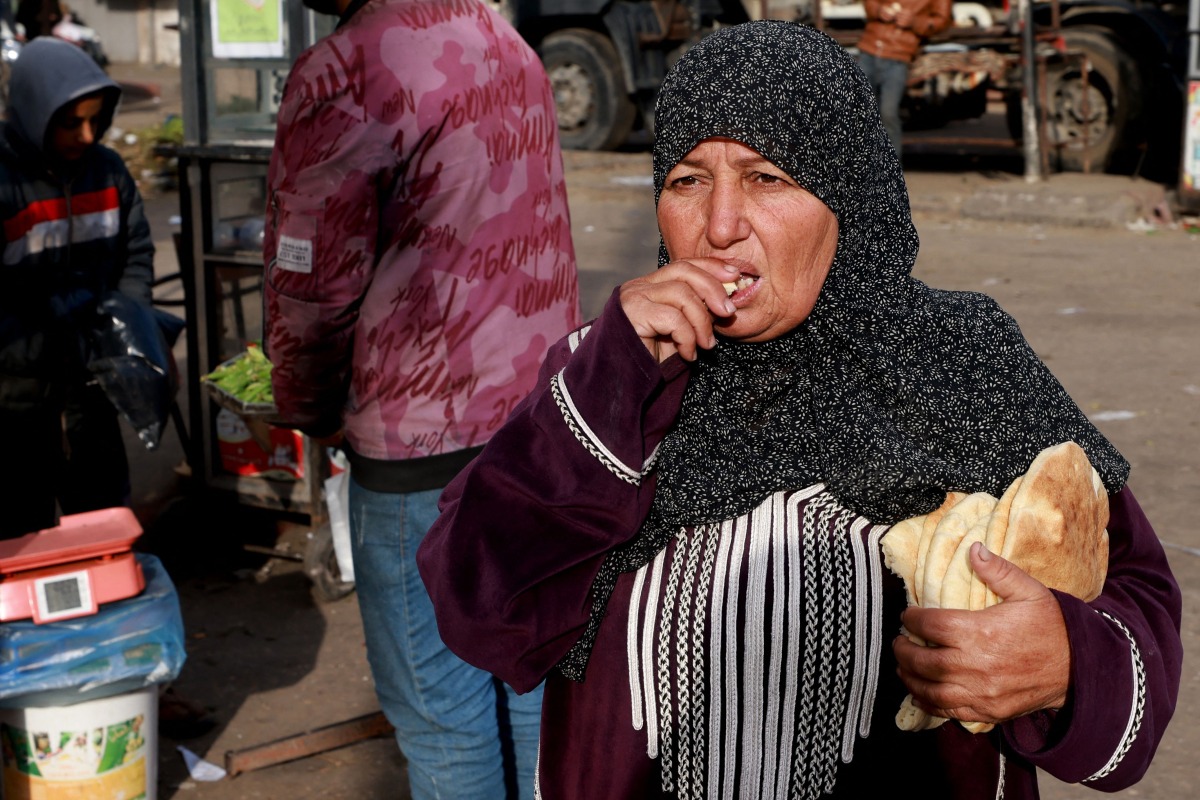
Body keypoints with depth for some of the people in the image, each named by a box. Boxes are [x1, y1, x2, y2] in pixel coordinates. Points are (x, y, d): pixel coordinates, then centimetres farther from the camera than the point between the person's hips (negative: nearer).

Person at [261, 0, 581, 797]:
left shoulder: (345, 71, -17)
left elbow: (313, 288, -11)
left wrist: (308, 411, 7)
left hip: (431, 444, -7)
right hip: (544, 410, 8)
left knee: (441, 702, 8)